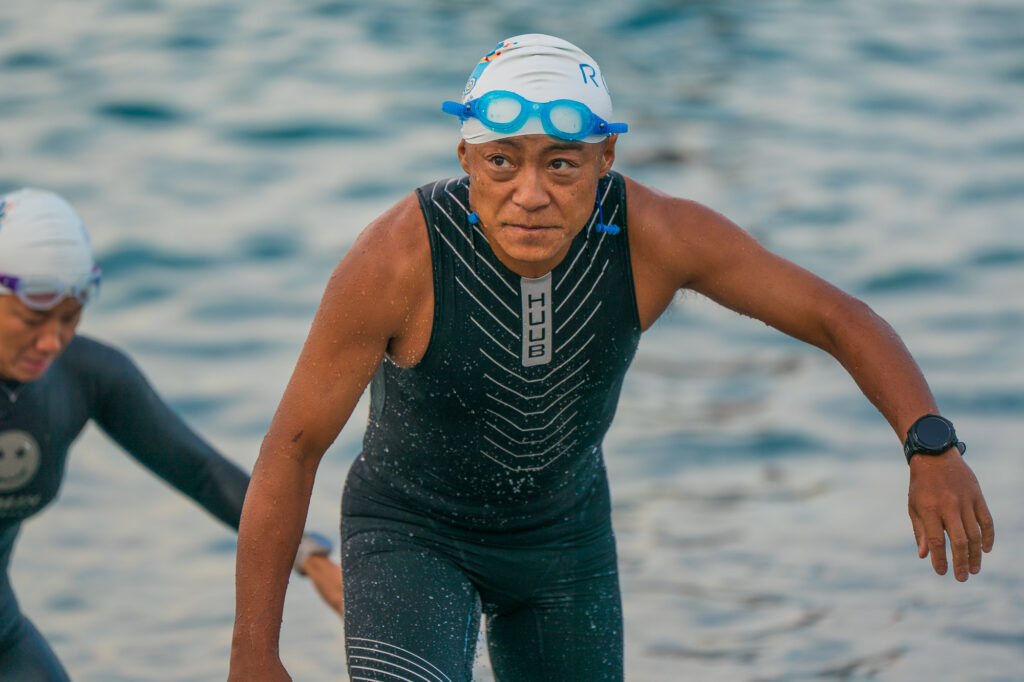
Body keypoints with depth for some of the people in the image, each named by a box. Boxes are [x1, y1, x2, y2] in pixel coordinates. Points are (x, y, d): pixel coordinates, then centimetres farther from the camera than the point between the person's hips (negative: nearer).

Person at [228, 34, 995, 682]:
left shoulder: (655, 232, -28)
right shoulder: (398, 258, -35)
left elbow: (842, 318, -20)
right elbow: (293, 444, -24)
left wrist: (933, 449, -37)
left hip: (562, 530, 4)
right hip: (412, 533, -4)